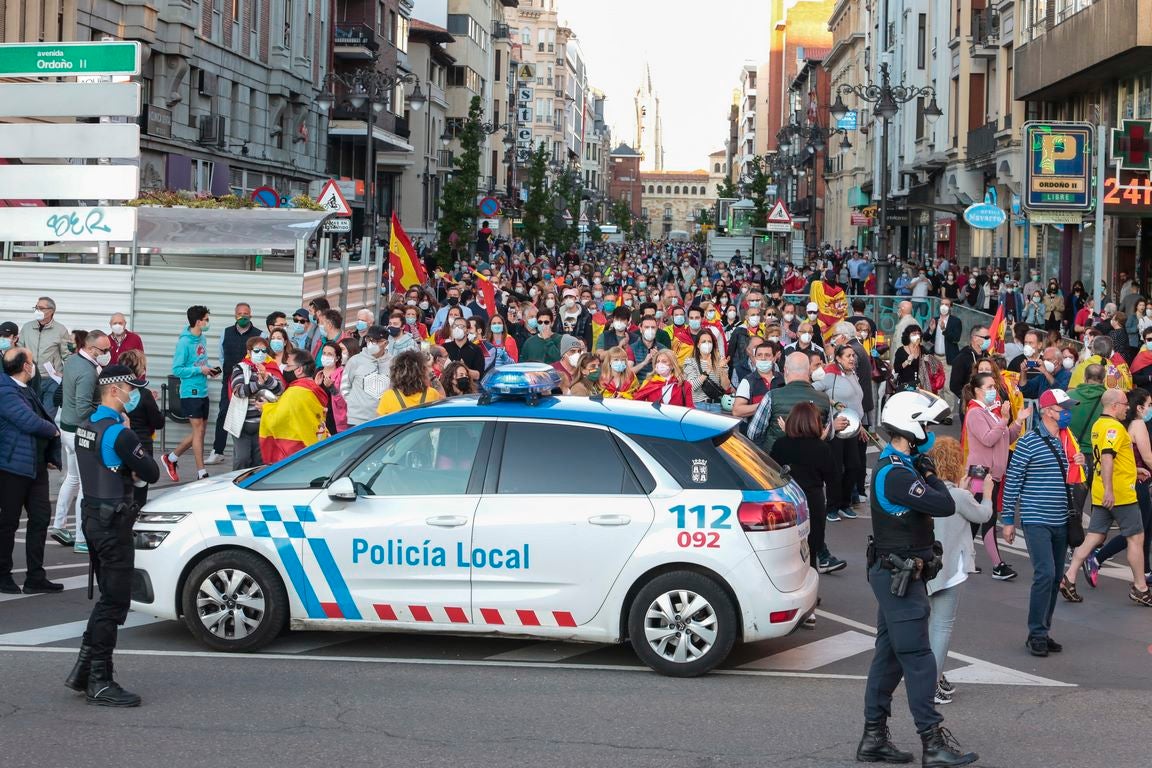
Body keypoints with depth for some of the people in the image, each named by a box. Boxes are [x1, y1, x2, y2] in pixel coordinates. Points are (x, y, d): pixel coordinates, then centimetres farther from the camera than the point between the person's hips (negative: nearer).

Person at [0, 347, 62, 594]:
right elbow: (30, 422, -24)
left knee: (40, 517, 7)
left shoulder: (28, 391, 13)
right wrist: (53, 431, -5)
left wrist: (51, 456, 6)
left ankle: (35, 578, 12)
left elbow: (46, 419, 16)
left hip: (37, 466, 9)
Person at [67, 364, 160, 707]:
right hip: (113, 521, -9)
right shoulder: (118, 432, -19)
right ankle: (99, 682, -1)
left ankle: (83, 670, 19)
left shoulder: (86, 426, 10)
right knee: (114, 601, -4)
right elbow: (151, 473, -14)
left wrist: (127, 471, 2)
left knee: (109, 597, 18)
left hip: (92, 515, 9)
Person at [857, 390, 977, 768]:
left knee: (889, 655, 13)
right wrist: (930, 474, -9)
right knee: (917, 658, -7)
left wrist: (925, 473, 1)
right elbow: (945, 506, -25)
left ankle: (874, 737, 18)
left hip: (895, 575, 11)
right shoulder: (897, 474, -23)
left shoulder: (894, 465, 12)